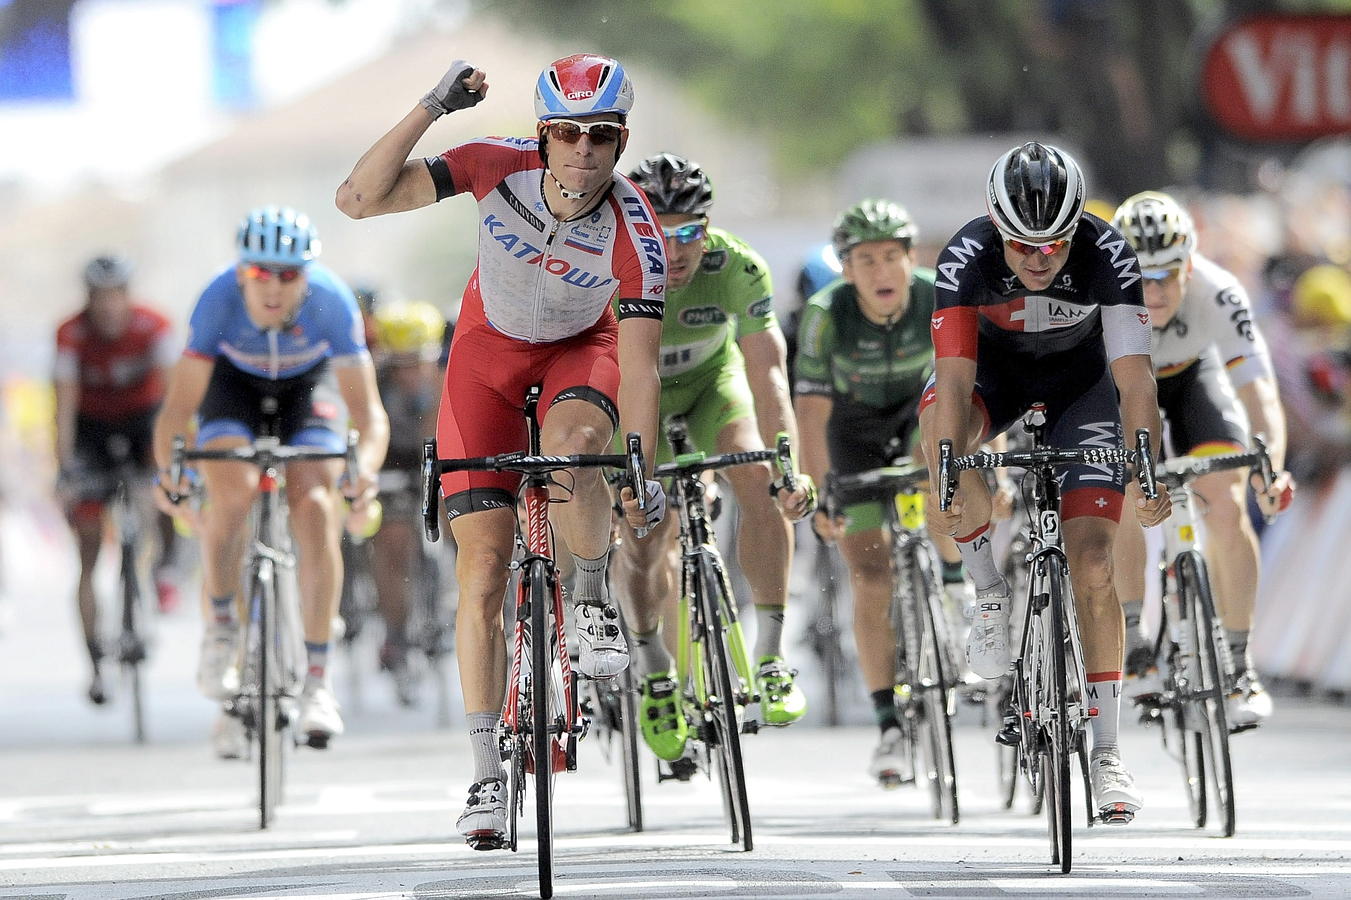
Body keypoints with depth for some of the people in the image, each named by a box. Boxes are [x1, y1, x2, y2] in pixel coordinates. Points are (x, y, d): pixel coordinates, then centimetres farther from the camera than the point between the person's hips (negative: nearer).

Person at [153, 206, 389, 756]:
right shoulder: (219, 299, -34)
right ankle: (221, 623, -1)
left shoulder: (331, 302, -34)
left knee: (315, 509, -20)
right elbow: (180, 404, -33)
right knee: (230, 494, -27)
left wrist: (366, 466, -53)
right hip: (233, 382, 0)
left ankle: (318, 682, -14)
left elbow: (367, 409, -34)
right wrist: (167, 469, -51)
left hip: (309, 385, 0)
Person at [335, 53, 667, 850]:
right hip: (490, 351, 1)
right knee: (483, 570, -8)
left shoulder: (636, 232, -28)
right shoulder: (501, 168, -27)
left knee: (572, 445, -39)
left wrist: (641, 471, -35)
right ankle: (487, 777, -3)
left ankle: (594, 599, -9)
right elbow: (359, 199, -32)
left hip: (581, 348, -1)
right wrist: (432, 109, -41)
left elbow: (639, 365, -27)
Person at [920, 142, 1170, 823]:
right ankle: (990, 593, -17)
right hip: (993, 363, 0)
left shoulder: (1107, 257, -32)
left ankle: (1106, 750, -2)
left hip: (1079, 377, 0)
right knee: (940, 427, -36)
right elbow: (956, 378, -37)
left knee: (1091, 565, -12)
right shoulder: (966, 258, -32)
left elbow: (1134, 376, -34)